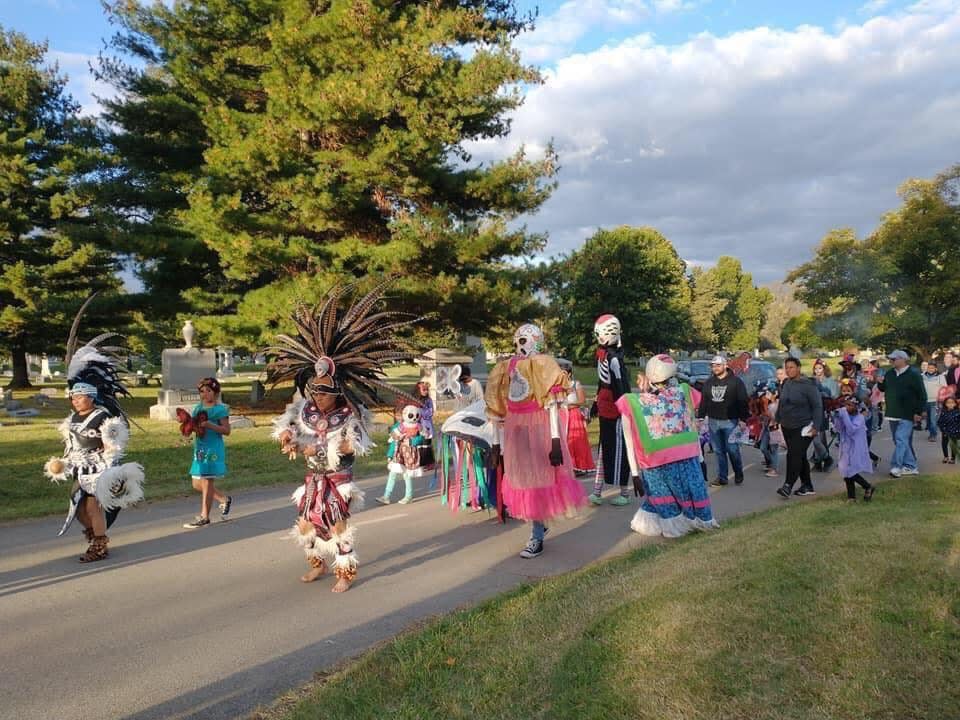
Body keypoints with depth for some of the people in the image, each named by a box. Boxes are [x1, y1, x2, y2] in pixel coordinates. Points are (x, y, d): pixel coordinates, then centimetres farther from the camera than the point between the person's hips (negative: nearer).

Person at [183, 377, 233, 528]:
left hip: (213, 449, -8)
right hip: (199, 449, 8)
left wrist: (211, 425, -23)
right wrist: (191, 426, -3)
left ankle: (204, 516, 3)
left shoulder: (220, 409, -7)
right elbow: (194, 425, 19)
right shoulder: (198, 408, 12)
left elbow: (226, 430, -11)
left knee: (207, 481, -5)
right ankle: (224, 500, 28)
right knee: (197, 484, 11)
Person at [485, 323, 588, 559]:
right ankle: (539, 524, 34)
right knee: (522, 479, 14)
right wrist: (497, 443, 11)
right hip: (515, 432, 5)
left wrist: (556, 440, -21)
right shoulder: (504, 369, 8)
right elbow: (497, 407, 12)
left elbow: (552, 405, -13)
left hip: (539, 431, -5)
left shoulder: (542, 366, -7)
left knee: (537, 478, 0)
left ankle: (537, 538, 10)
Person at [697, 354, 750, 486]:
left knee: (732, 449, -3)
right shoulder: (708, 382, 10)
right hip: (713, 421, 5)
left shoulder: (736, 381, -4)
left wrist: (743, 419, -12)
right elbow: (703, 402, 14)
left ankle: (739, 474, 18)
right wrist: (700, 417, 9)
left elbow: (743, 402, -6)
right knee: (719, 451, 7)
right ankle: (721, 477, 13)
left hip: (730, 421, -4)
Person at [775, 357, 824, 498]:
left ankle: (788, 485, -12)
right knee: (800, 456, 13)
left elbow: (817, 406, -12)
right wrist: (778, 420, 17)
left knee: (795, 455, -13)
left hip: (803, 428, -7)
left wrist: (815, 426, -16)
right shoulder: (785, 384, 8)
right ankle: (807, 486, 22)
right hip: (787, 427, 7)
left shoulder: (808, 385, -11)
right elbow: (781, 404, 19)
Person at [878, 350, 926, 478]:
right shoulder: (889, 374, 9)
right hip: (892, 414, 7)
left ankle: (896, 466, -15)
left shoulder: (913, 374, -9)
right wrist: (880, 383, -2)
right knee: (901, 441, 11)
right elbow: (883, 388, 22)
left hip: (907, 414, -7)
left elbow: (922, 394, -9)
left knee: (901, 440, -13)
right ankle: (911, 466, 20)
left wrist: (919, 412, -13)